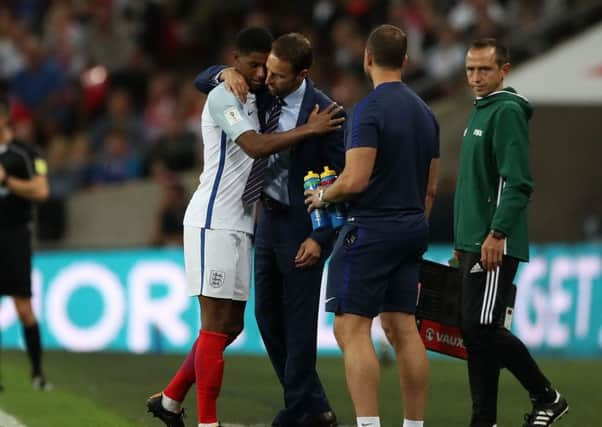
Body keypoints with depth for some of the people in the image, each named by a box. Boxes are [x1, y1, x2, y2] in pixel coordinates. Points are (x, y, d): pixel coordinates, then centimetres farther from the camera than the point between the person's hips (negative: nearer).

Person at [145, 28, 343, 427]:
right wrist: (308, 130, -27)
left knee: (230, 326, 11)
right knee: (216, 325, -9)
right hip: (213, 224, -9)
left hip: (238, 225, 9)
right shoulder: (223, 98, -12)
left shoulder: (253, 101, 16)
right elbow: (255, 146, -26)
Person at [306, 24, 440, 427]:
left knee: (352, 329, -8)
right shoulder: (424, 112, 12)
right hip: (411, 228, 8)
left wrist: (322, 194, -1)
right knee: (402, 327, 10)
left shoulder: (369, 110, -14)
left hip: (371, 228, -8)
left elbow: (356, 180, -20)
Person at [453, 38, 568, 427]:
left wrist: (496, 234, -24)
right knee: (474, 333, 7)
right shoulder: (479, 111, 18)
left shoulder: (507, 111, -11)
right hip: (473, 242, 9)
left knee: (482, 329, -11)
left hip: (494, 245, -9)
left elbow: (517, 183, -19)